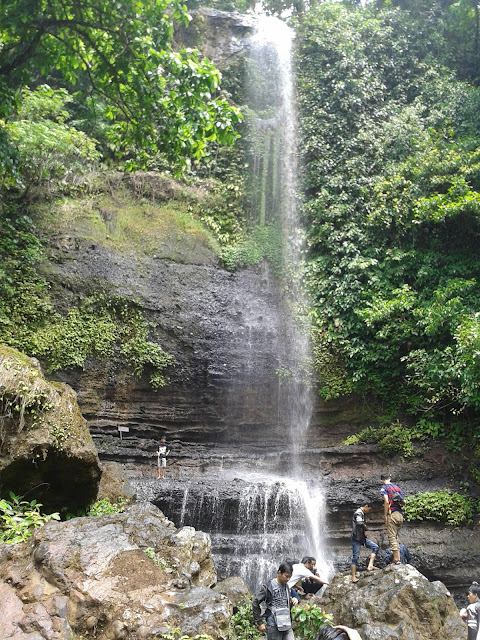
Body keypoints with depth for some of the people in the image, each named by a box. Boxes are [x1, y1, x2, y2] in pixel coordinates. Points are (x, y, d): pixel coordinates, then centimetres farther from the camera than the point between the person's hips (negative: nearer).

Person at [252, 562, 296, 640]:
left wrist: (292, 602, -1)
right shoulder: (268, 587, -10)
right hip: (274, 627, -6)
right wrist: (259, 623, -6)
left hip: (287, 625, 6)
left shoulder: (286, 586, 10)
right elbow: (255, 603, -6)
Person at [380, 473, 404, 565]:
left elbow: (386, 501, -13)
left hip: (392, 515, -6)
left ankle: (396, 560, -8)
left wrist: (385, 516, -10)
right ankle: (398, 559, 13)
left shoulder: (384, 487, -1)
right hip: (400, 515, 7)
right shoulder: (397, 487, 18)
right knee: (396, 536, 14)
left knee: (392, 537, -4)